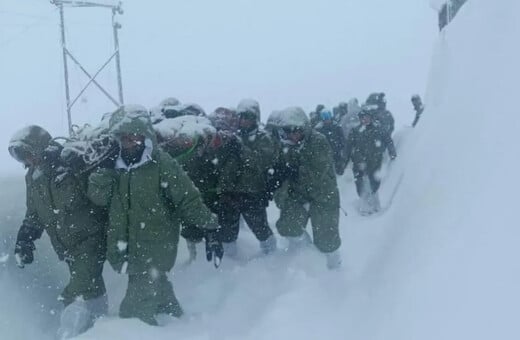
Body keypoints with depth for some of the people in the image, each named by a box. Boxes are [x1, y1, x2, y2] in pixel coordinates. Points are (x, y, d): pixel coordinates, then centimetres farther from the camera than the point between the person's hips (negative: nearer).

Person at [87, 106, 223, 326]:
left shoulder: (162, 164, -13)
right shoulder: (114, 166, 5)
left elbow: (189, 200, -13)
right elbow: (98, 197, -4)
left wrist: (210, 229, -16)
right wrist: (102, 167, -14)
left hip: (154, 255, -6)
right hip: (127, 251, 6)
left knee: (134, 313, -6)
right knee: (159, 295, 23)